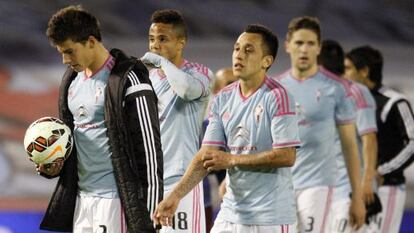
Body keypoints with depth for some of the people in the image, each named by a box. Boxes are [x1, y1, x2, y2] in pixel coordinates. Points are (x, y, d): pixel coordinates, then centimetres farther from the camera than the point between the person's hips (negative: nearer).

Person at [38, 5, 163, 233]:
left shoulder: (127, 79, -11)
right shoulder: (71, 79, 14)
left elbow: (149, 148, -13)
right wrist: (51, 165, 5)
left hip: (115, 199, -8)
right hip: (81, 198, 8)